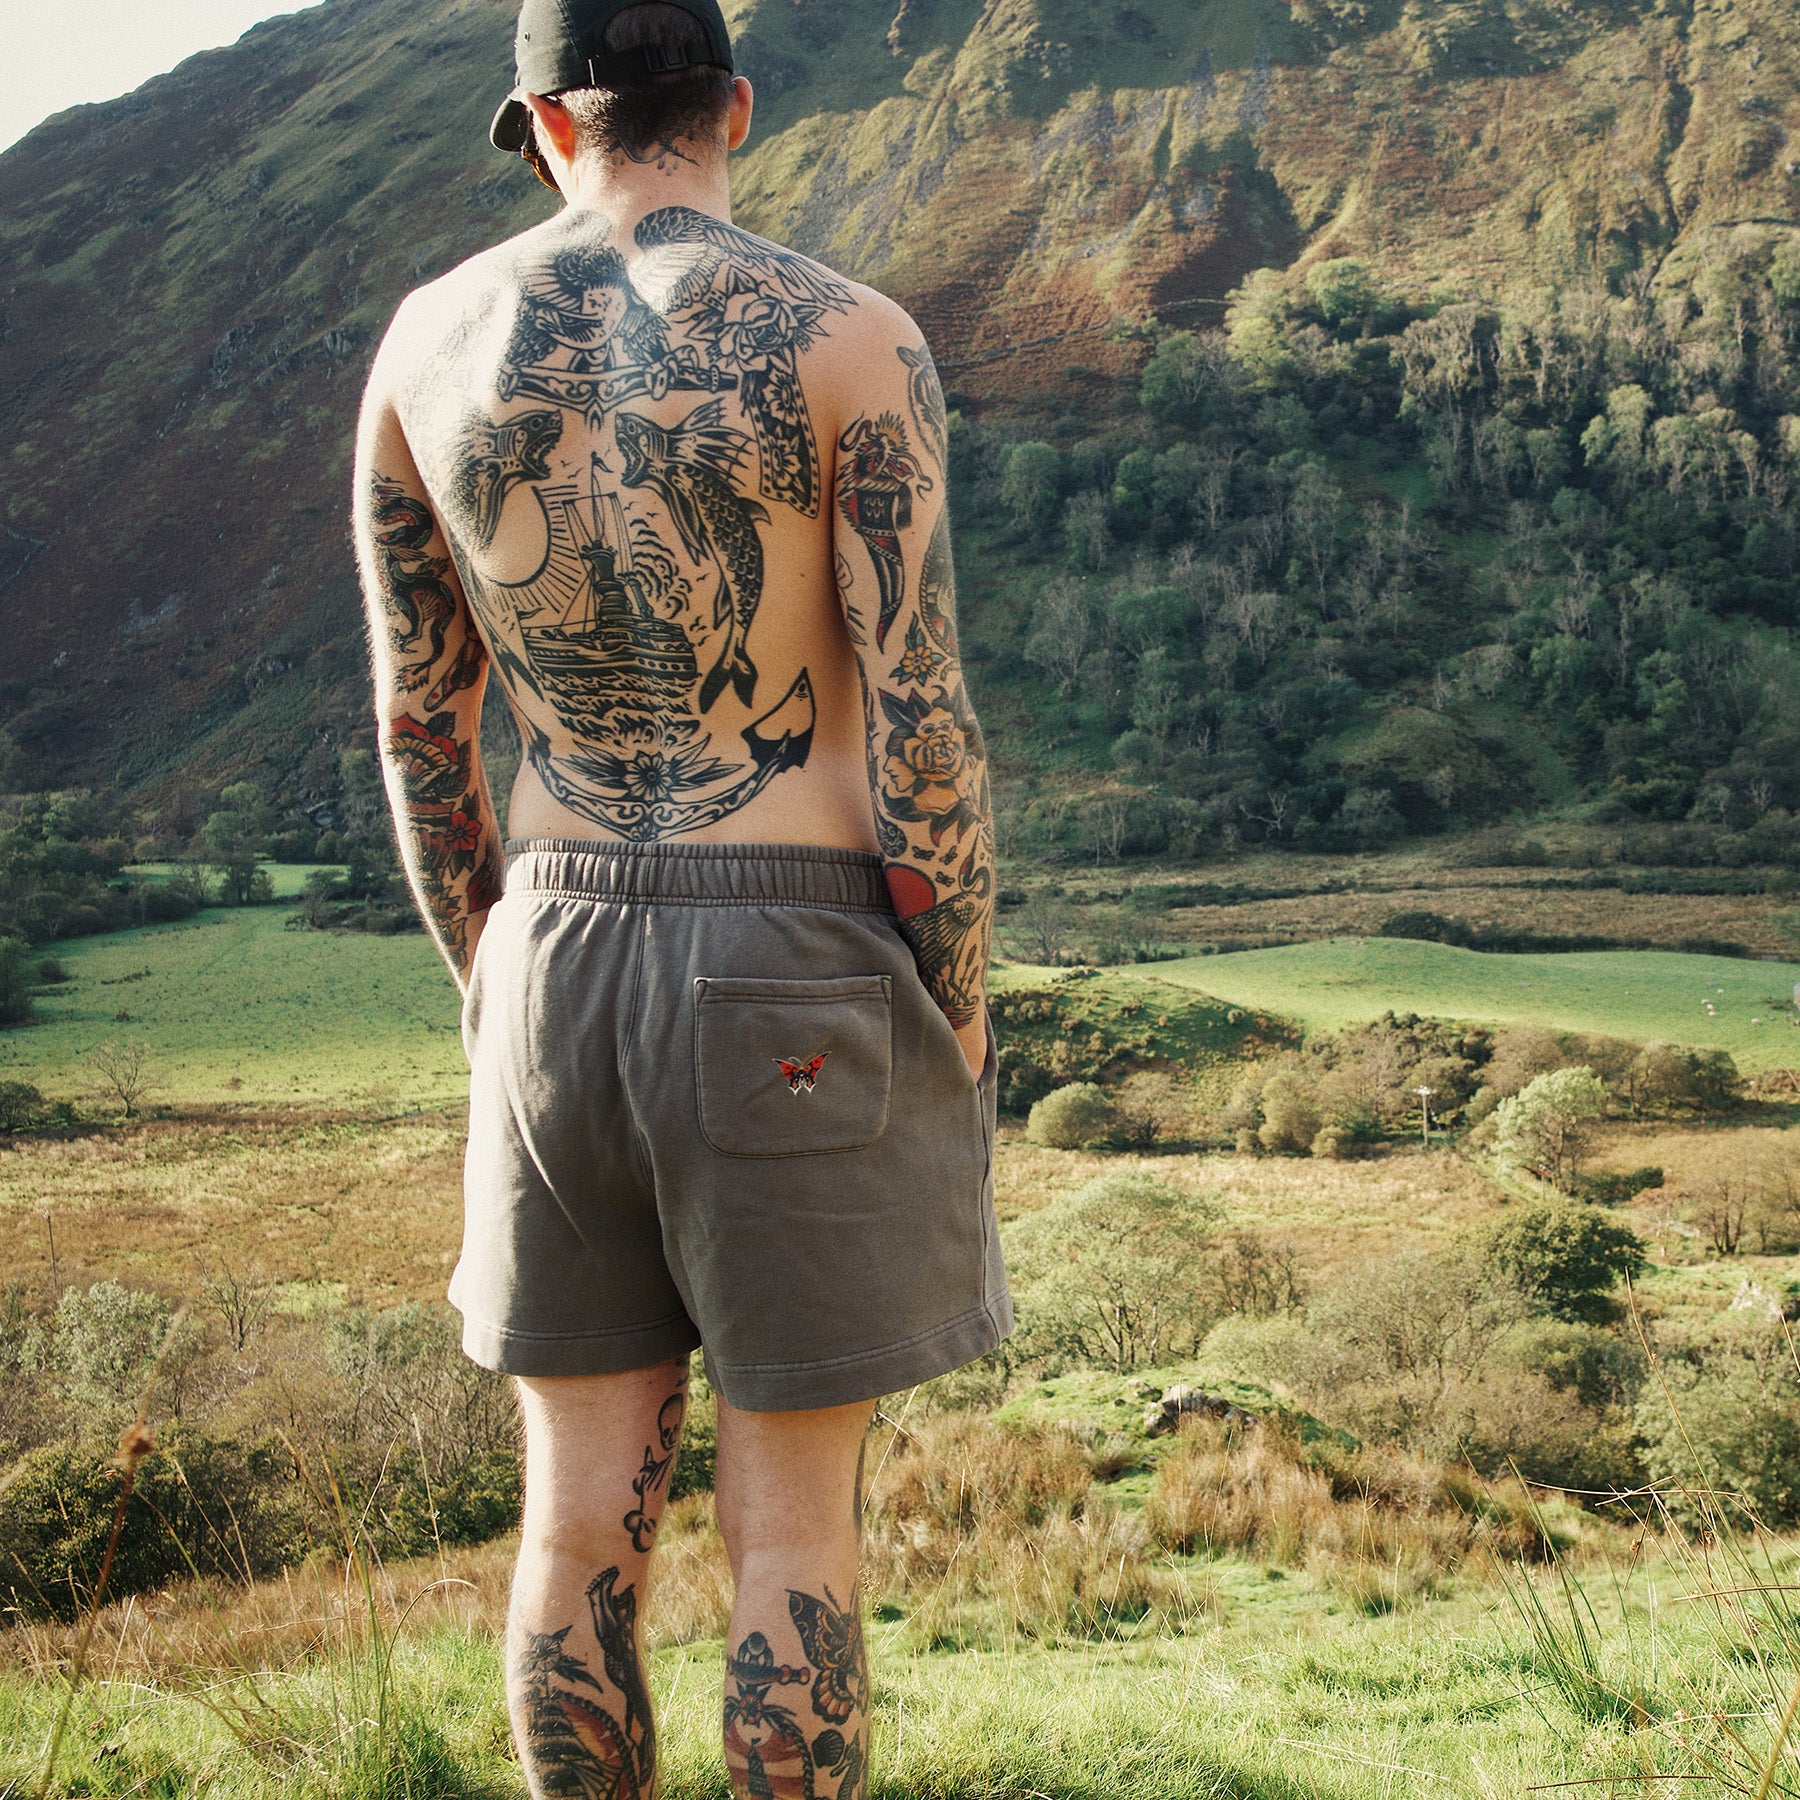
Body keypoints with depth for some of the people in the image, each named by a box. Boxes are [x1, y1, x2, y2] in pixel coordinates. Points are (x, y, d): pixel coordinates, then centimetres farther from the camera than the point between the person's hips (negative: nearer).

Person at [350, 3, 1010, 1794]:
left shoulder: (428, 338, 3)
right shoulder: (850, 339, -10)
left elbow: (417, 722, 7)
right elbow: (918, 734, -13)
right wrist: (959, 1045, -1)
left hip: (562, 971, 4)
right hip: (803, 990, -4)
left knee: (583, 1502, 14)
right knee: (792, 1522, 8)